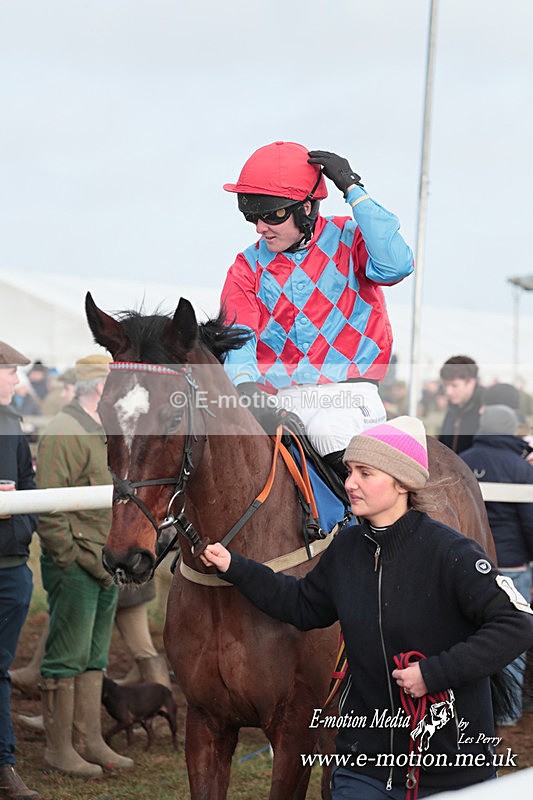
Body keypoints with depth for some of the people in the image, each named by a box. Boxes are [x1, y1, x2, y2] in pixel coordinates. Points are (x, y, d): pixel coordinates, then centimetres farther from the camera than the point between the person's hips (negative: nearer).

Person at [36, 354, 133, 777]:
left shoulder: (104, 433, 17)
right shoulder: (64, 432, -13)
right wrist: (73, 560, -18)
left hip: (104, 565, 9)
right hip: (76, 566, -9)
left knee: (95, 658, 13)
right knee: (66, 659, -3)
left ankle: (90, 741, 19)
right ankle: (59, 749, 3)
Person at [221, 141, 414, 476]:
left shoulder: (347, 241, 3)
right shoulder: (247, 267, 10)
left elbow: (396, 266, -19)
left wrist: (353, 189, -15)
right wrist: (245, 385, -26)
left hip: (348, 396, -4)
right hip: (278, 398, 4)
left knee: (328, 430, -34)